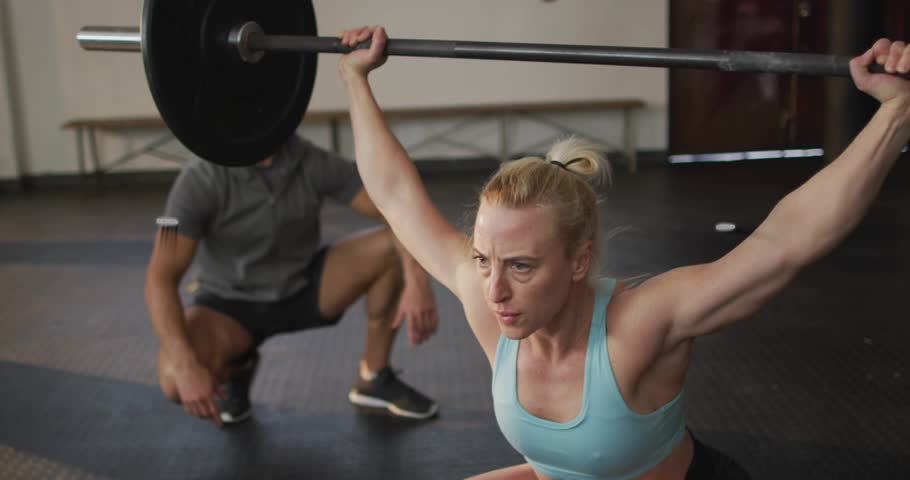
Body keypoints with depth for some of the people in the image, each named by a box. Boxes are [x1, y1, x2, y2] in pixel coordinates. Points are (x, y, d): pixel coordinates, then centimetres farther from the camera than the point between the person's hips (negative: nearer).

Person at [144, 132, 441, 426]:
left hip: (303, 289, 3)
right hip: (230, 305, -2)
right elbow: (160, 280, -30)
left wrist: (418, 283, -36)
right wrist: (186, 367, -44)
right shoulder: (199, 180, -25)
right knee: (176, 380, -34)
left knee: (394, 247, -21)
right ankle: (237, 368, 4)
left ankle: (376, 379, -5)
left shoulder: (314, 163, -17)